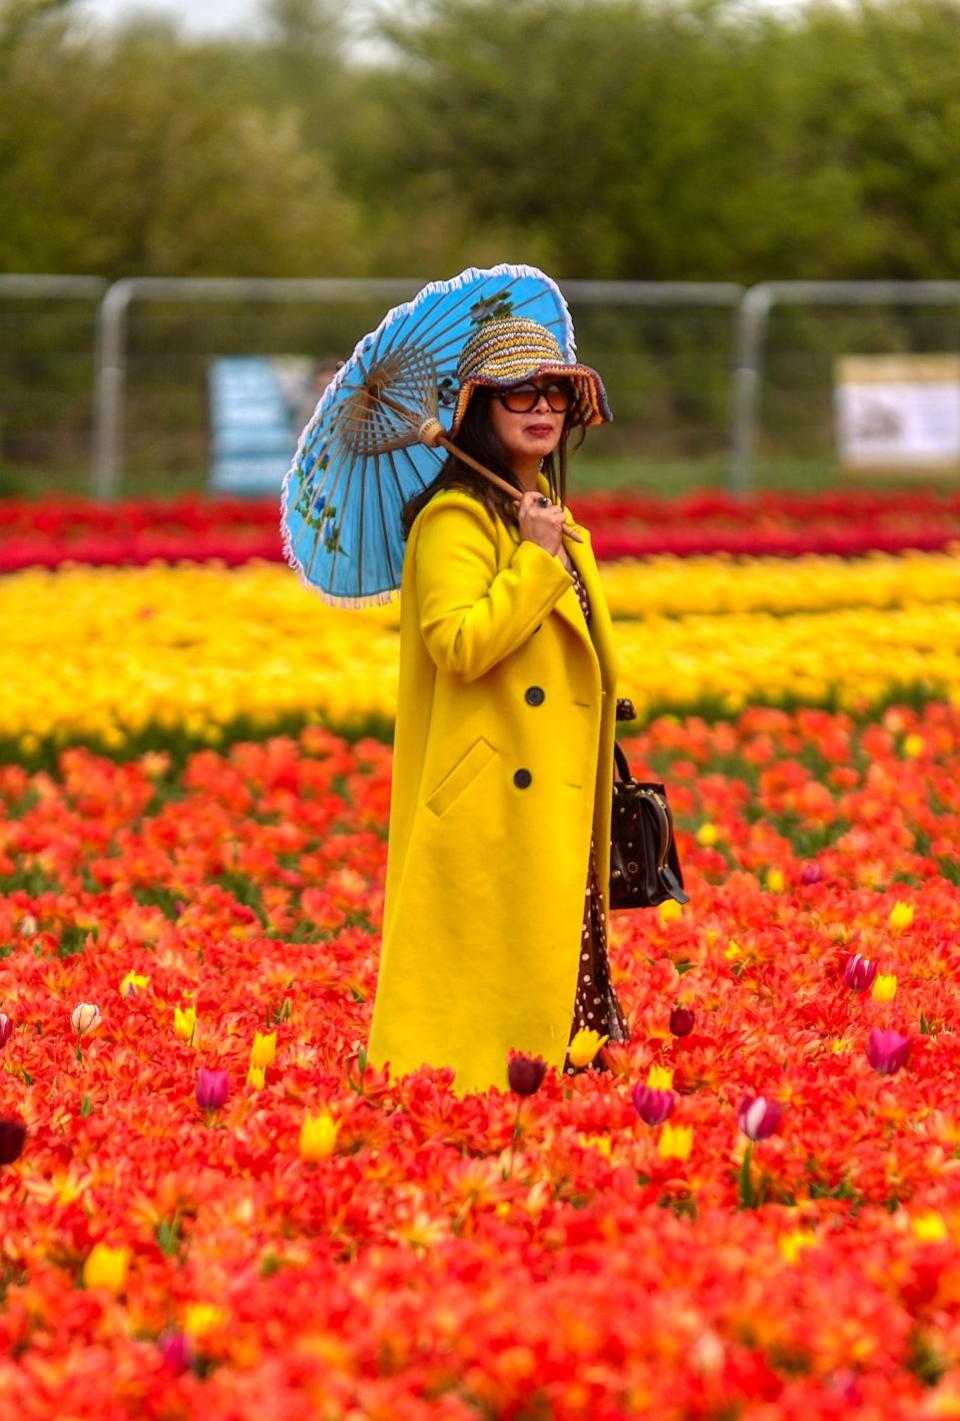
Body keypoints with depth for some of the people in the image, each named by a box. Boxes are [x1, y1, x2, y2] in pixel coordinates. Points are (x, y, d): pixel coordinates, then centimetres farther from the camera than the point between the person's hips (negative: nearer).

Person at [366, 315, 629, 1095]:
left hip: (555, 804, 9)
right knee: (494, 980, -8)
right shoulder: (456, 518, -10)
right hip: (493, 805, -9)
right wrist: (537, 558, -20)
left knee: (556, 967, 7)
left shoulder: (552, 516, 18)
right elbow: (459, 645, -23)